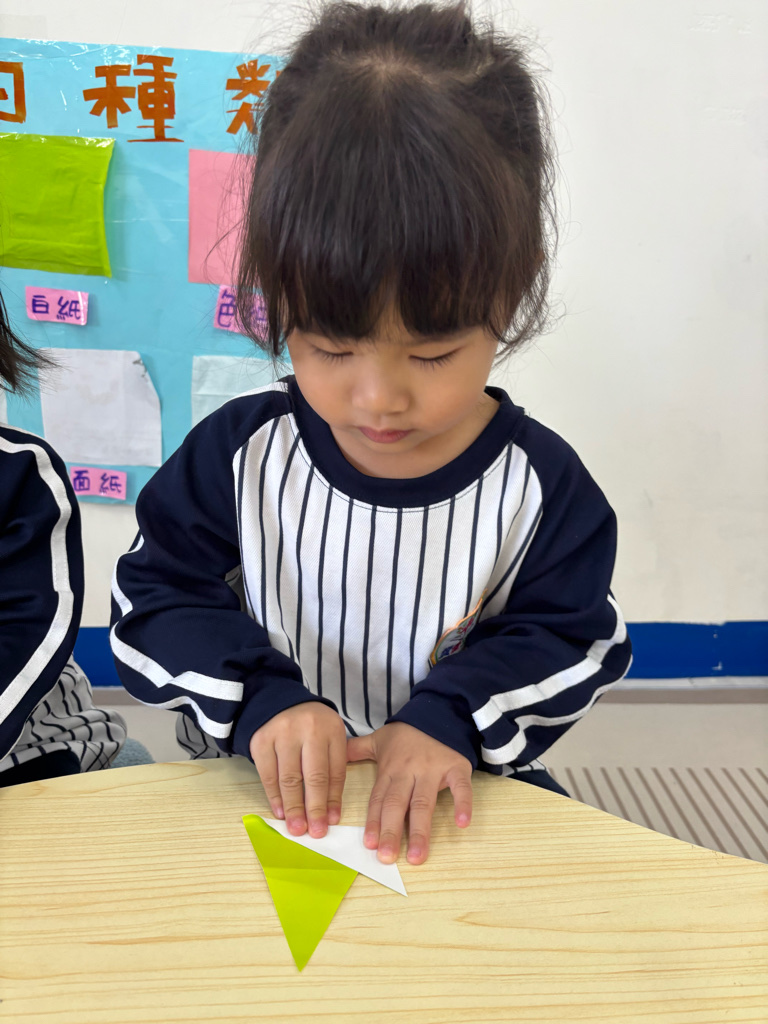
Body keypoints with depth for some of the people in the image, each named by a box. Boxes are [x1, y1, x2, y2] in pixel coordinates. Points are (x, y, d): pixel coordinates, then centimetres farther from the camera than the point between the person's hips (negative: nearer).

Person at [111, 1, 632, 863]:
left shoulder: (539, 481, -10)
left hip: (456, 794, 1)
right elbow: (153, 600, -4)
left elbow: (571, 639, -2)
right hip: (261, 793, 0)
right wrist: (259, 696, -20)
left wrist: (451, 715, -19)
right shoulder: (239, 453, -10)